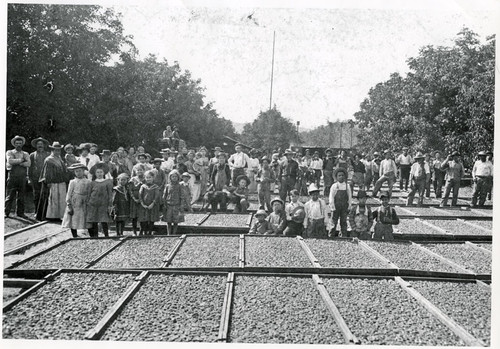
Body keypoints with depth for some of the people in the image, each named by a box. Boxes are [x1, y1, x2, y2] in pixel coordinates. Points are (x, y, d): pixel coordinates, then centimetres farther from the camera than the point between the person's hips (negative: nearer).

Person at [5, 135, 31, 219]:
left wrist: (16, 162, -9)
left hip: (22, 177, 3)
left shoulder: (25, 154, 14)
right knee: (10, 196, -3)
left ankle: (20, 212, 11)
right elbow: (10, 161, -12)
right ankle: (6, 212, 2)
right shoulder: (10, 152, 8)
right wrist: (21, 160, -7)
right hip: (12, 176, -3)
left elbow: (28, 164, -4)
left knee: (21, 196, 4)